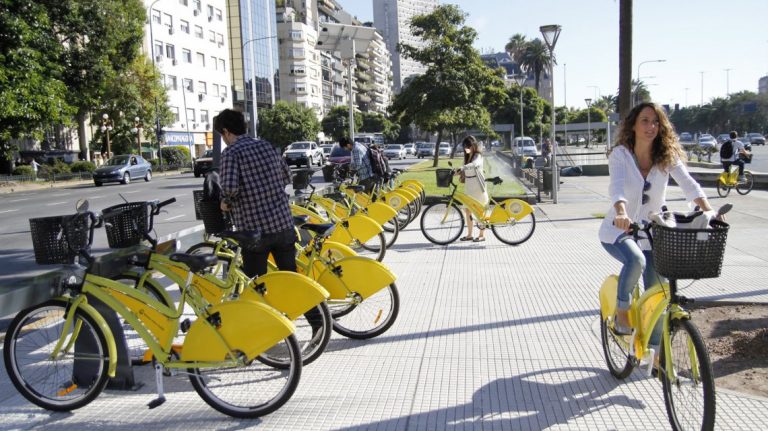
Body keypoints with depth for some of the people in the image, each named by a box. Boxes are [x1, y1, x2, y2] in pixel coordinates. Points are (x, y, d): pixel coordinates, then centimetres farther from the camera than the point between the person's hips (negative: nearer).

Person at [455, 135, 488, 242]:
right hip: (468, 186, 8)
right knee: (467, 210, 8)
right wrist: (460, 173, -4)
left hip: (477, 186, -8)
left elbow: (474, 164, -33)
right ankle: (469, 235, 16)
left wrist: (461, 168, -46)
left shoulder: (478, 156, -11)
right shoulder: (467, 157, 14)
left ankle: (482, 235, 9)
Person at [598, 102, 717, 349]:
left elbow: (688, 182, -19)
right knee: (636, 260, -35)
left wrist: (707, 210, -36)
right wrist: (621, 213, -51)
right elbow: (617, 186, -31)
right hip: (619, 230, -3)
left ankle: (654, 352, 20)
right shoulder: (620, 154, -14)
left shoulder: (667, 155, -5)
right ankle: (622, 313, -11)